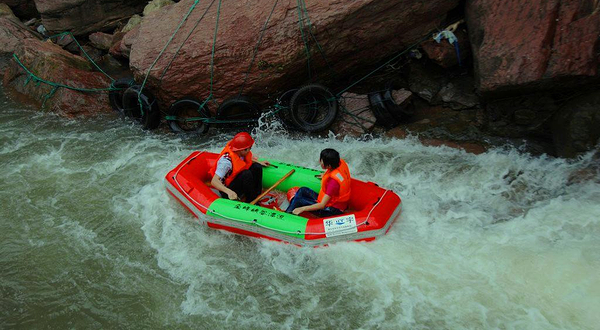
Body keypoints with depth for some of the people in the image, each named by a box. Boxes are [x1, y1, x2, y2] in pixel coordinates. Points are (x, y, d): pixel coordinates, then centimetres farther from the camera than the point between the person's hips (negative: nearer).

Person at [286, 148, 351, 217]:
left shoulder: (333, 181, -33)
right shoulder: (341, 162, -11)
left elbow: (322, 205, -28)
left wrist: (302, 209, -23)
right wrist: (326, 175, 18)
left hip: (333, 210, -9)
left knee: (299, 200, -9)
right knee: (303, 190, 9)